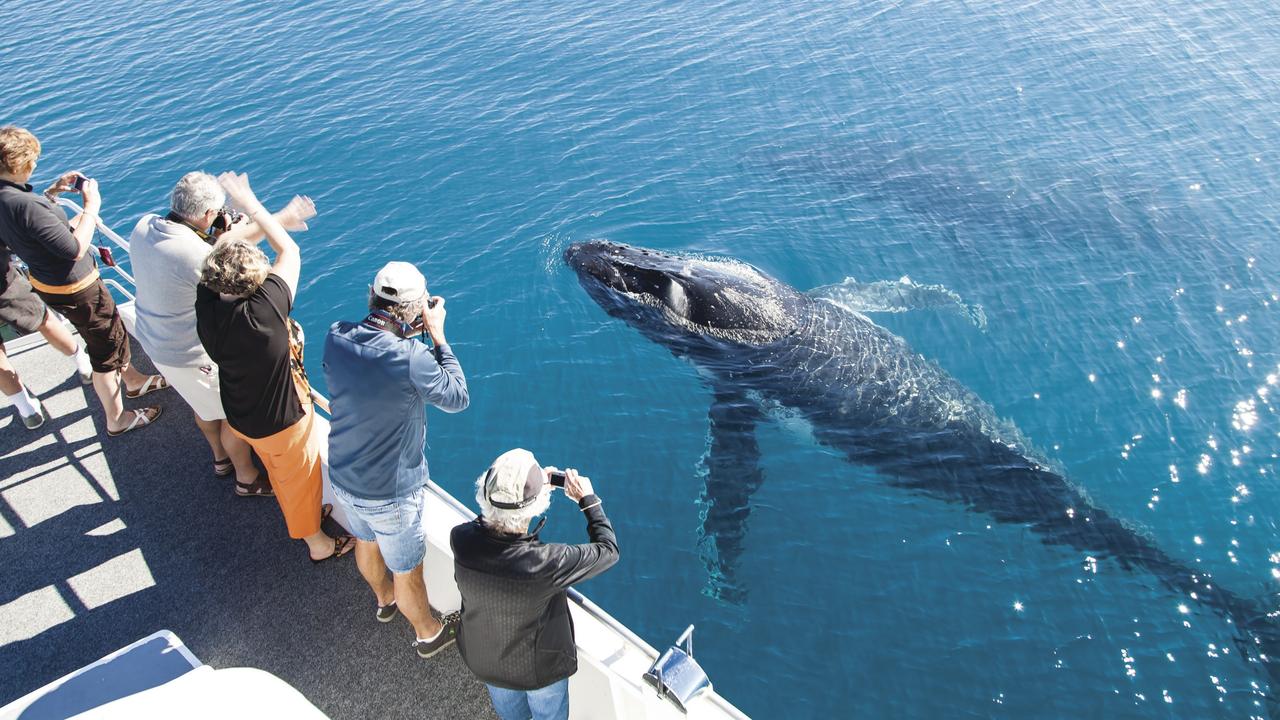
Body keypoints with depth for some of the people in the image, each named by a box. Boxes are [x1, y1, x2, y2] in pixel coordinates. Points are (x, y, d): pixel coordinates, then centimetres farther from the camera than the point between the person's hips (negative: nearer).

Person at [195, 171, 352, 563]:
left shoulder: (207, 304, -22)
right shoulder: (264, 311, -38)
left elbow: (219, 253, -3)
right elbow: (290, 252, -24)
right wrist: (250, 203, -15)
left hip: (241, 416, 6)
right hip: (282, 421, -6)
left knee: (279, 472, 31)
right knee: (301, 477, 20)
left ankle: (303, 513, 58)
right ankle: (317, 543, 44)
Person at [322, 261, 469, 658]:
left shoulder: (336, 337, -15)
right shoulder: (412, 358, -33)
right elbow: (458, 397, -16)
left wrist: (406, 334, -3)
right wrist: (437, 335, -14)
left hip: (342, 477, 7)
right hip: (391, 493, -6)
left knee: (366, 541, 34)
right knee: (408, 572, 19)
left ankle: (384, 598, 63)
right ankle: (428, 634, 45)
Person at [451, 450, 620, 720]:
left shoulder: (461, 539, -32)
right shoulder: (544, 563, -44)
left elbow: (491, 522, -6)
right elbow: (608, 550, -26)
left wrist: (535, 488, -5)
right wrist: (588, 499, -16)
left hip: (482, 660, 4)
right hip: (538, 668, -4)